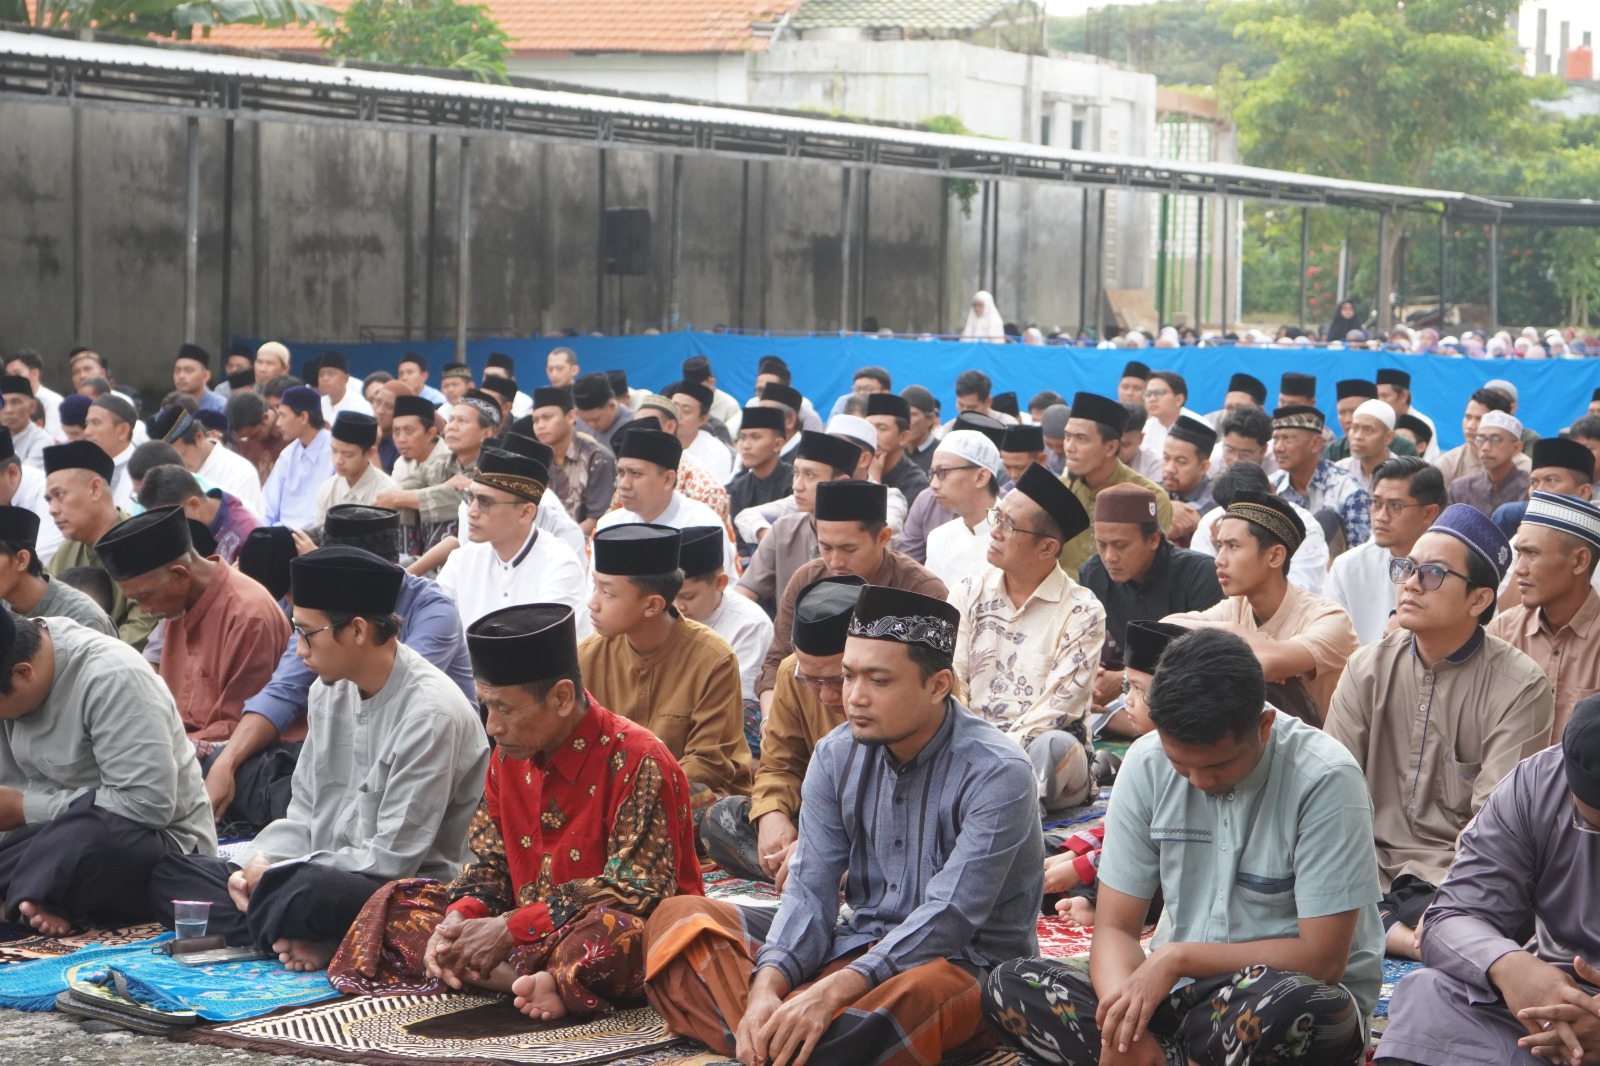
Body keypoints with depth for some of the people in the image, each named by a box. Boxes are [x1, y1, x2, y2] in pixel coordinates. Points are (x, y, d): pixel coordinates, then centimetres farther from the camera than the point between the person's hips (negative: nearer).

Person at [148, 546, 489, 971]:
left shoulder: (431, 713, -19)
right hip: (326, 874, 9)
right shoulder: (331, 690, 8)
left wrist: (275, 873, -13)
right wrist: (261, 863, -6)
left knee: (312, 892, -41)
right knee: (172, 873, -1)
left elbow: (393, 858, -19)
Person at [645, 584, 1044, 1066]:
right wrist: (766, 986, -25)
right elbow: (810, 889, -5)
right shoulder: (837, 755, 1)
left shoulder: (996, 773, -17)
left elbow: (950, 917, -25)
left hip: (964, 963, -7)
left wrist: (831, 993, -36)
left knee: (918, 994, -43)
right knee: (679, 917, -7)